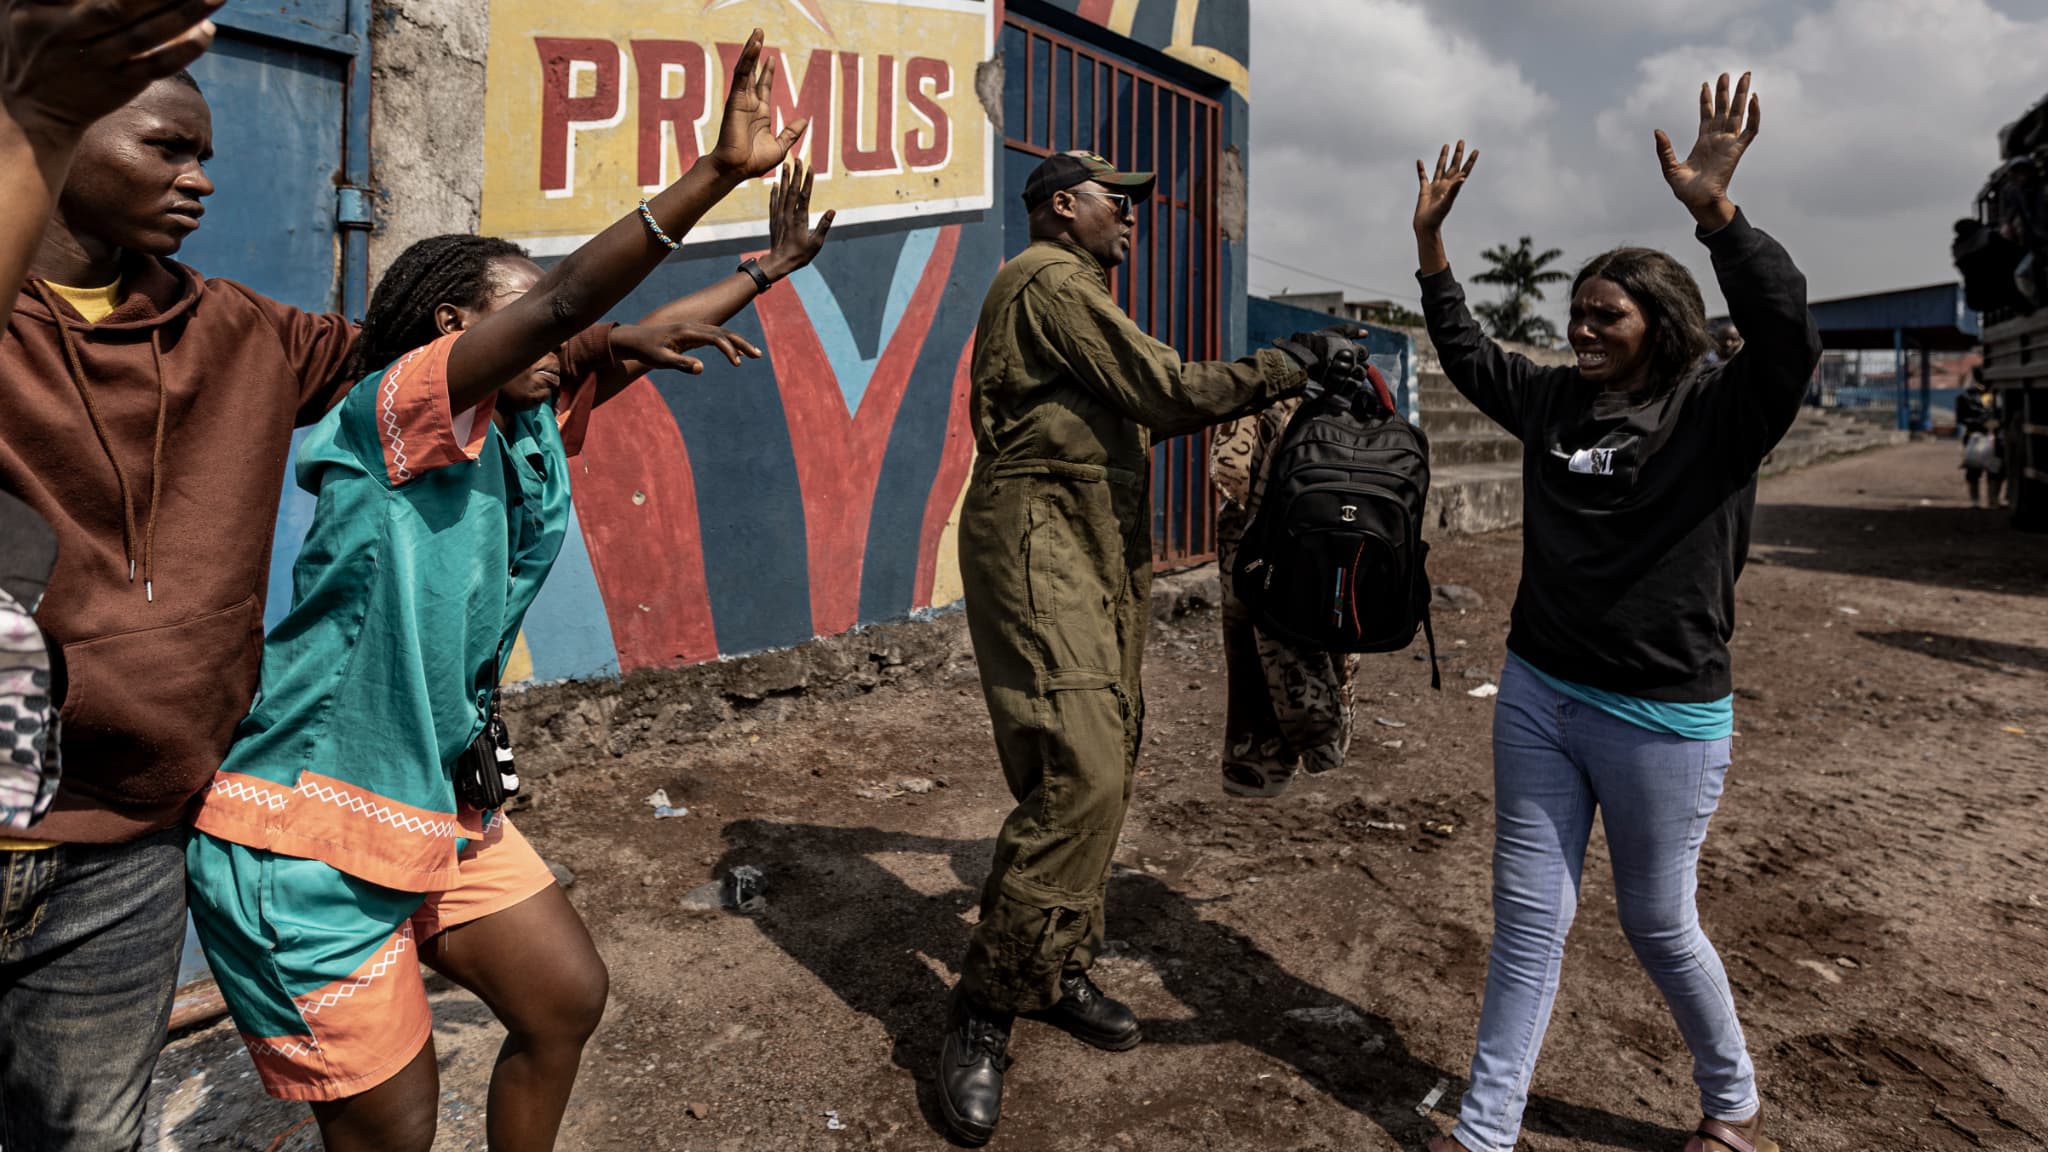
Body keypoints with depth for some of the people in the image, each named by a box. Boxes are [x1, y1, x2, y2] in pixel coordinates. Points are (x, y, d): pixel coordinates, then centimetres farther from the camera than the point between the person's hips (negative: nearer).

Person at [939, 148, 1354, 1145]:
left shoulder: (1073, 293, 27)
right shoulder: (1049, 280, -7)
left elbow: (1132, 414, 23)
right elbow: (1166, 389, -14)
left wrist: (1255, 390, 17)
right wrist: (1286, 365, -4)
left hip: (1100, 558, 11)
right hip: (1039, 549, -11)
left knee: (1102, 770, 9)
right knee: (1077, 776, -17)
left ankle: (1059, 974, 22)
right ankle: (983, 1013, -5)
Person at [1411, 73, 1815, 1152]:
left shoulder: (1717, 413, -9)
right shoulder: (1556, 399, 6)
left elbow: (1787, 336, -27)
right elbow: (1463, 352, 17)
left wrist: (1713, 210, -34)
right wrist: (1431, 241, 10)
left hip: (1662, 719, -5)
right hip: (1537, 697, 5)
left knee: (1658, 924, 12)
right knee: (1527, 921, 10)